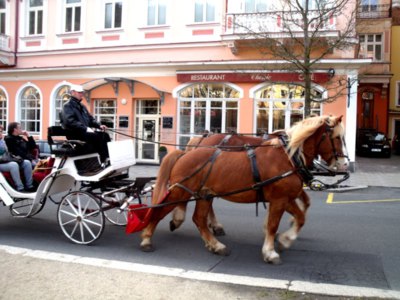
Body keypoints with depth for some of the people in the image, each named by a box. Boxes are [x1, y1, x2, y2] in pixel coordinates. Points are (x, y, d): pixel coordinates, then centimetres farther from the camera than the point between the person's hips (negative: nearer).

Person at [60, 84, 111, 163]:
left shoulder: (82, 106, 24)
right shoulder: (67, 106, -4)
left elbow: (90, 119, 24)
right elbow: (70, 122, -19)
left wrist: (99, 125, 4)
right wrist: (85, 128, -26)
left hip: (85, 132, 8)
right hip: (75, 134, -8)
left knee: (105, 135, -9)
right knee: (98, 136, -28)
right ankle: (103, 161, -29)